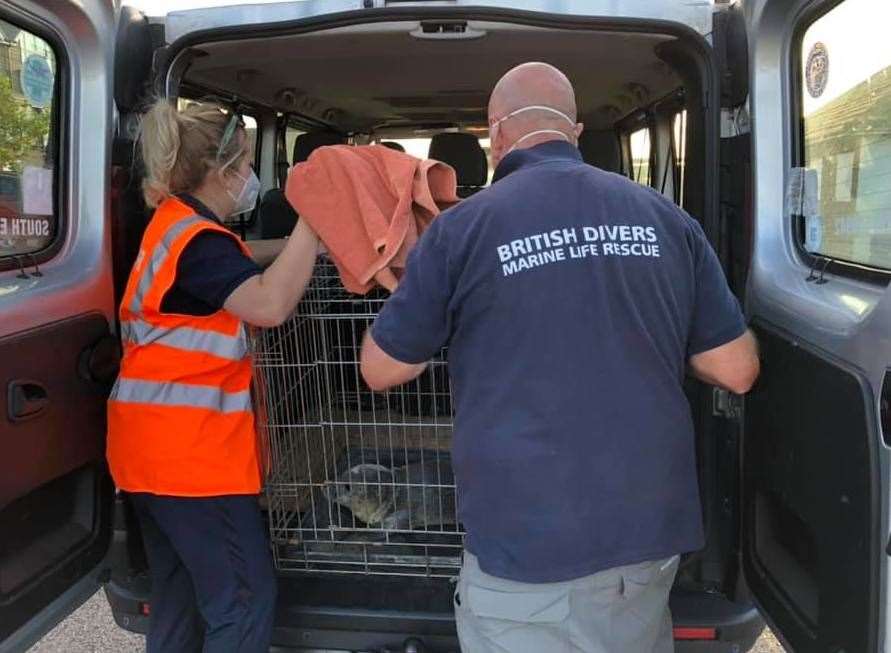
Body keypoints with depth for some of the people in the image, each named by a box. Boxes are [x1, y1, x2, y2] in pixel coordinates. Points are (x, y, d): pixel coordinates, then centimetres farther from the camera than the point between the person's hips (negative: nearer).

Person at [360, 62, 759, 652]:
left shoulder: (462, 228, -10)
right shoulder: (665, 217, 0)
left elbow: (381, 371, 1)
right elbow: (737, 370, 4)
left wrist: (418, 292, 17)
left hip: (526, 547, -4)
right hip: (651, 533, 4)